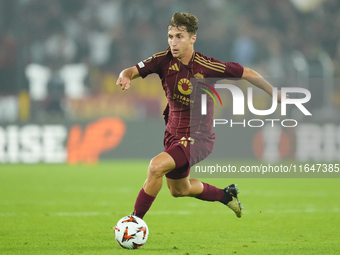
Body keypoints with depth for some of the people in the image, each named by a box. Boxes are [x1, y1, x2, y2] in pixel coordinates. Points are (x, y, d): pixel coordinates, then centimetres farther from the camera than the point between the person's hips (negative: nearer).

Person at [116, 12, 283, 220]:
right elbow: (132, 71, -14)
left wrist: (275, 93, -1)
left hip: (197, 138, -7)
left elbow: (247, 74, -9)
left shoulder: (207, 66, -21)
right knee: (179, 190, 24)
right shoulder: (164, 60, -10)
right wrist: (125, 77, -39)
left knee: (156, 166, -29)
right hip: (173, 134, 7)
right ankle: (226, 196, 50)